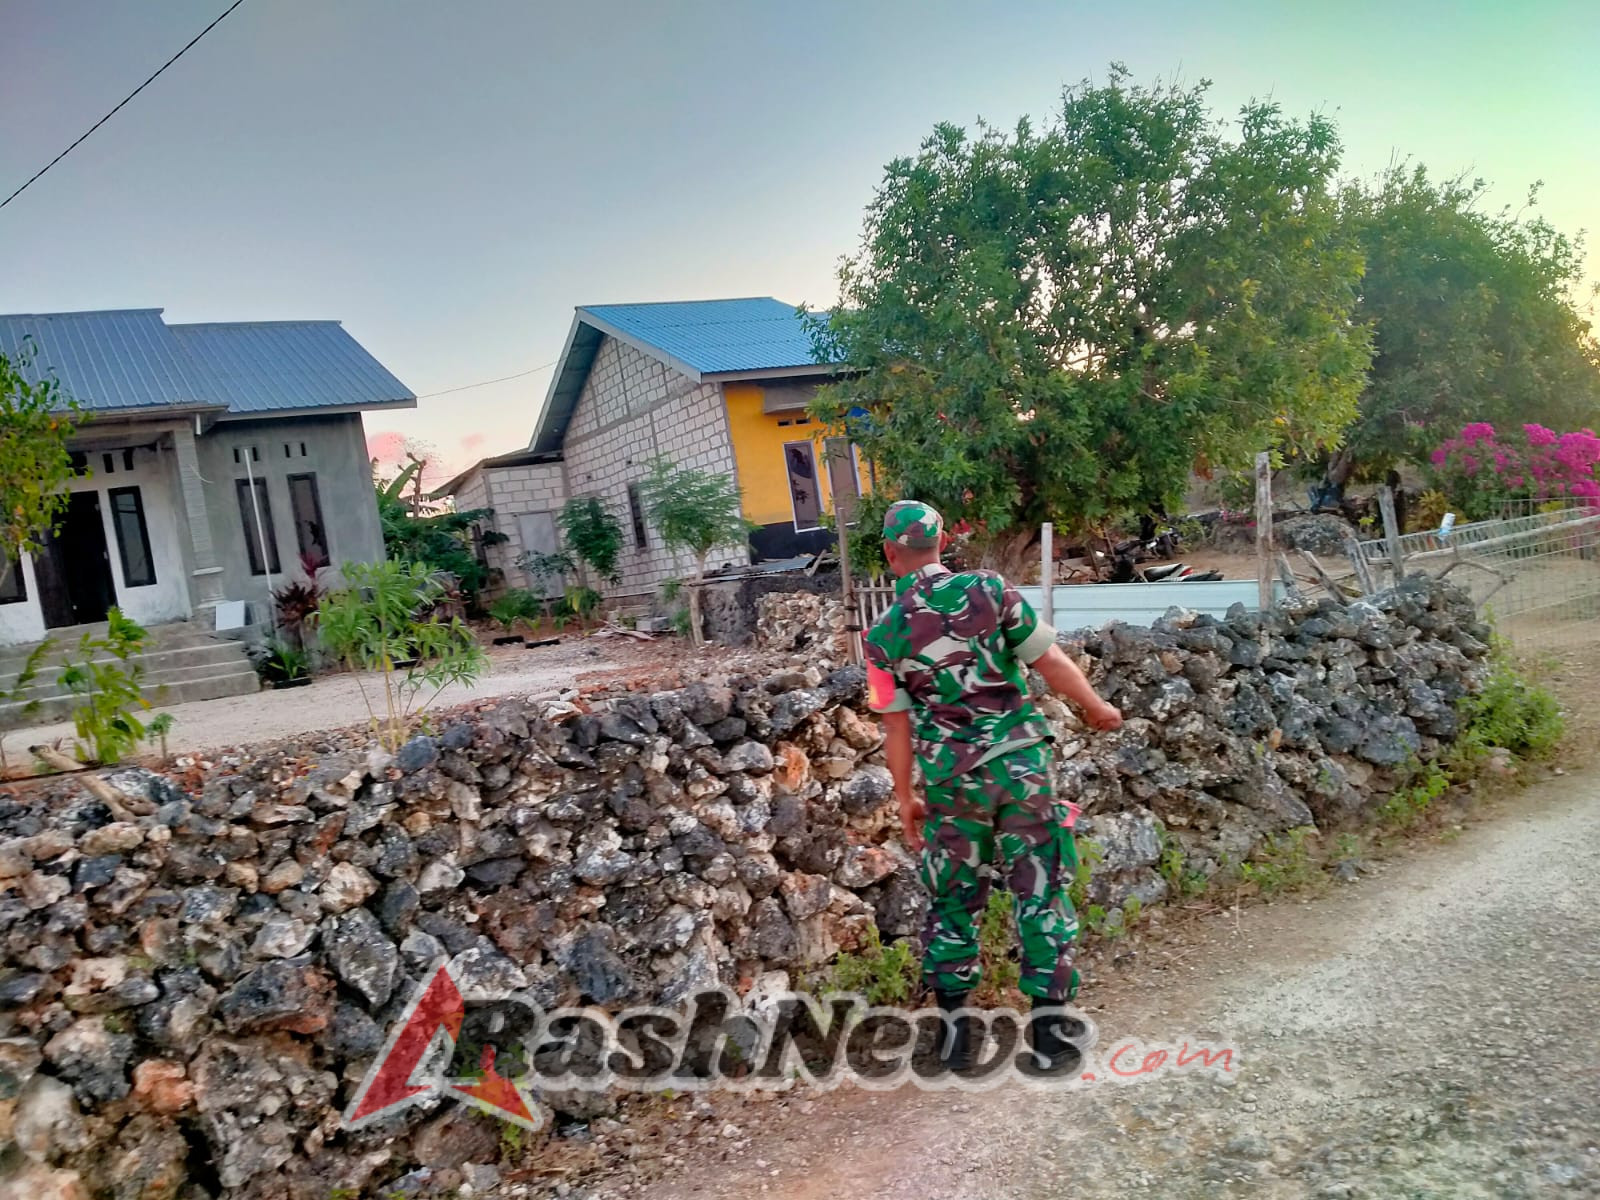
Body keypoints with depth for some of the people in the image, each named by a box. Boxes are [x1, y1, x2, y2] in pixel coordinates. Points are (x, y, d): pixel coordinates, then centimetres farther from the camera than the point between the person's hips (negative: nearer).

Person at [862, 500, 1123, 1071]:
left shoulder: (884, 635, -4)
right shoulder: (990, 590, -7)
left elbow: (897, 727, 1)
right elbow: (1051, 663, -3)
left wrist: (905, 799, 12)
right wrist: (1096, 709, 14)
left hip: (953, 781, 1)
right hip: (1021, 764, -1)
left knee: (953, 899, 16)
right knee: (1041, 892, 10)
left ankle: (956, 1027, 22)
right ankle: (1049, 1023, 16)